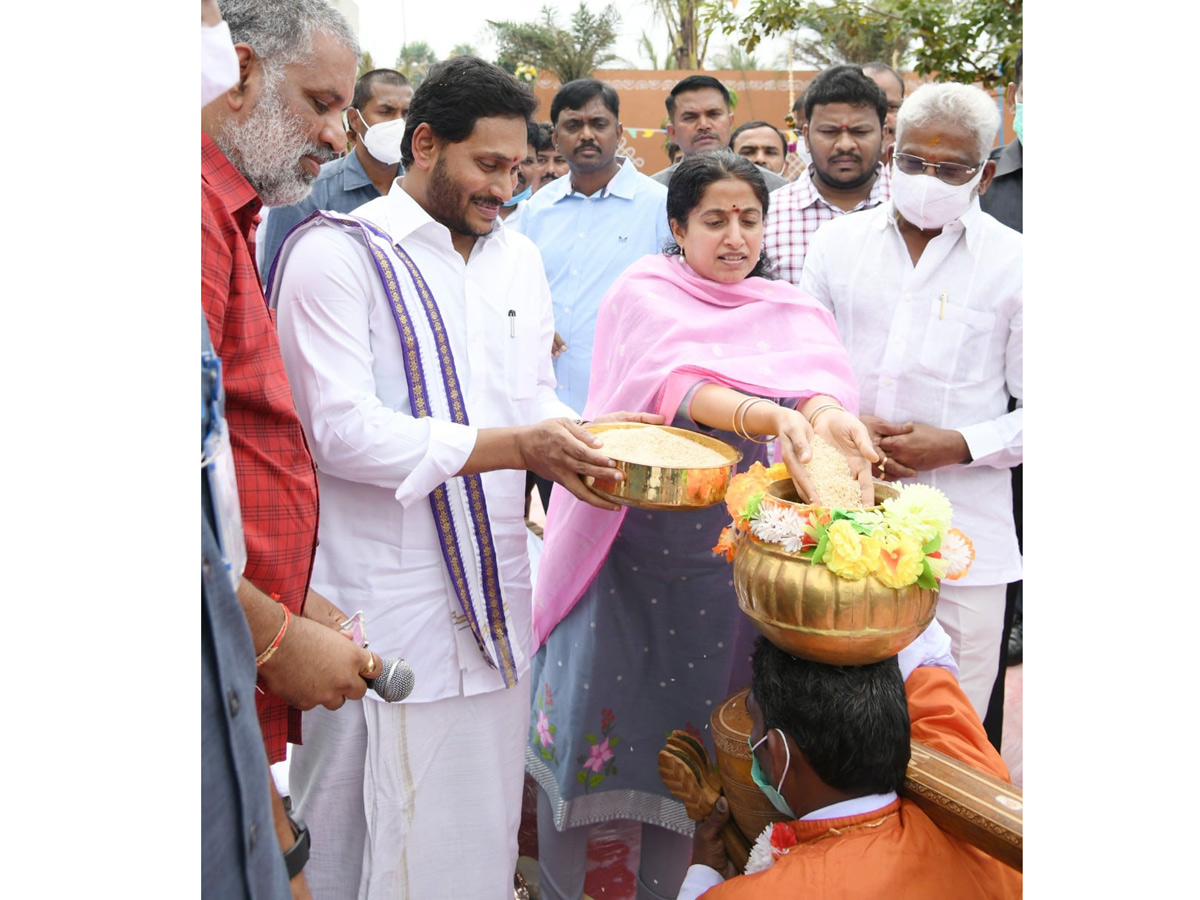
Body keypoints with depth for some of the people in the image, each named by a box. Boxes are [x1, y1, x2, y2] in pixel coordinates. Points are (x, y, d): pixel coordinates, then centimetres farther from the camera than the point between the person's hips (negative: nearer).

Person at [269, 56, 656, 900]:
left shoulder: (519, 255, 14)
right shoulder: (336, 253, -9)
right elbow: (343, 431, -17)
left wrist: (585, 440, -4)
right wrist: (514, 446, -21)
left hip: (495, 585, 6)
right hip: (385, 600, -6)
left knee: (484, 821, 16)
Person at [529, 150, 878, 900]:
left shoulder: (788, 312, 5)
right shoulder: (644, 293, -4)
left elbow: (817, 367, -18)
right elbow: (677, 381, -25)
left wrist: (826, 412, -42)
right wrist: (771, 415, -43)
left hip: (721, 560, 3)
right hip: (623, 549, -2)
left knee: (688, 737, 12)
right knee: (580, 725, 2)